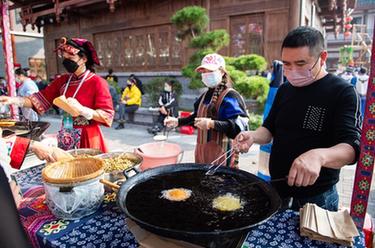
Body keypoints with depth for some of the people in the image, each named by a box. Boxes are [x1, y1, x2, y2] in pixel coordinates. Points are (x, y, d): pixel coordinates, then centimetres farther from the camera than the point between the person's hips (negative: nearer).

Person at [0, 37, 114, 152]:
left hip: (88, 139, -5)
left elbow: (107, 117, -16)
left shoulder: (97, 82, -12)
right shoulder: (62, 81, 7)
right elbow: (40, 99, 7)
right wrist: (13, 100, -6)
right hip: (66, 139, 6)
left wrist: (81, 109, -25)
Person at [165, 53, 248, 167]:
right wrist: (178, 121, 15)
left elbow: (238, 125, -22)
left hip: (221, 153, -7)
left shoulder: (230, 96, -13)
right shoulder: (206, 95, 12)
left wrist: (212, 124, -31)